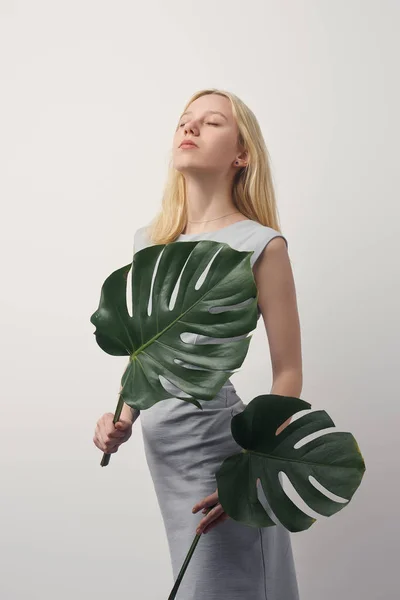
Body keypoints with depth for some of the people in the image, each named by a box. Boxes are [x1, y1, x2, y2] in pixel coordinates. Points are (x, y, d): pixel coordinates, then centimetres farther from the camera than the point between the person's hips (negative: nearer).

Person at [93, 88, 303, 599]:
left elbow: (287, 374, -9)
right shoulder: (149, 241, 7)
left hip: (218, 443, -6)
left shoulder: (259, 245, -10)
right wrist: (125, 419, 1)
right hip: (158, 442, 6)